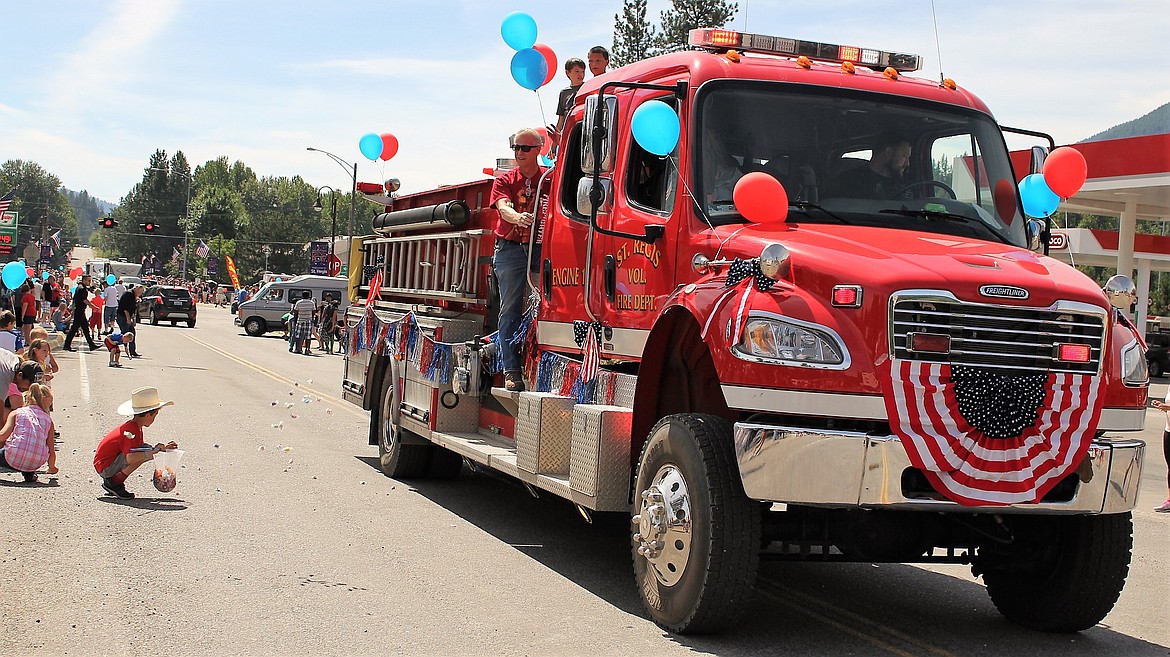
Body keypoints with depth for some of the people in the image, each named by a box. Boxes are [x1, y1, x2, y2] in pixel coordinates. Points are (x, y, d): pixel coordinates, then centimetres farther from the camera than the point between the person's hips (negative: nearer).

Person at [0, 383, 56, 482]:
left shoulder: (17, 413, 13)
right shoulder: (48, 419, 17)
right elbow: (51, 451, 16)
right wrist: (52, 467, 35)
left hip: (14, 458, -2)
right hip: (37, 462, 2)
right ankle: (29, 473, 15)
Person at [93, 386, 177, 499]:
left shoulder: (135, 427, 11)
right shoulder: (131, 431, -21)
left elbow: (140, 446, 23)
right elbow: (130, 458, -33)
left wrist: (164, 448, 16)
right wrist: (152, 451, -32)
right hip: (105, 467, -10)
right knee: (145, 453, -24)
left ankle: (111, 480, 12)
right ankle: (114, 483, -13)